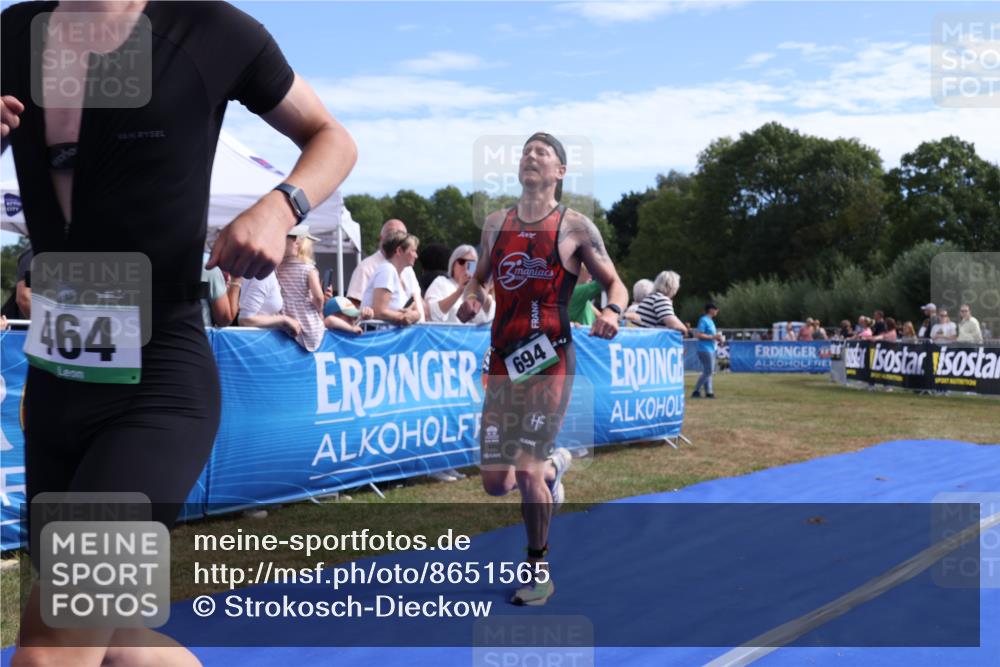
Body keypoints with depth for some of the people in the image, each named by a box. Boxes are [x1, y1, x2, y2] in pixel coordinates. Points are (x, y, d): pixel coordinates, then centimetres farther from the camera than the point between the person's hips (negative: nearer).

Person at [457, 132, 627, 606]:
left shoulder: (575, 226, 1)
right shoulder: (495, 223, 13)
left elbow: (615, 284, 5)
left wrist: (612, 310, -18)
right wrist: (472, 295, 2)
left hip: (550, 358, -4)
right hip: (503, 358, 5)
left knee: (527, 472, -10)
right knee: (495, 483, 5)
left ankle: (539, 572, 13)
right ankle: (555, 464, 40)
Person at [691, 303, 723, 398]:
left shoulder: (710, 321, 17)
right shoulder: (703, 320, -12)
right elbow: (698, 335, -20)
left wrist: (717, 338, 9)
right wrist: (713, 337, -18)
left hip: (711, 349, 10)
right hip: (705, 350, -10)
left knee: (709, 371, 9)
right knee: (708, 371, -11)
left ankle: (708, 392, 11)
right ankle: (696, 391, -6)